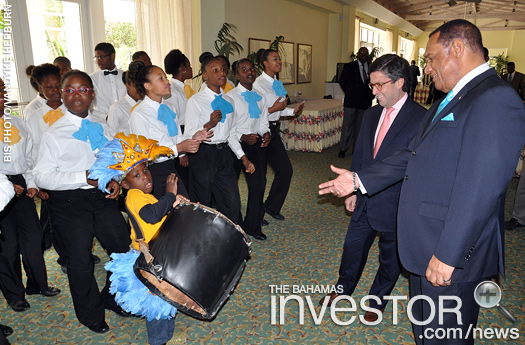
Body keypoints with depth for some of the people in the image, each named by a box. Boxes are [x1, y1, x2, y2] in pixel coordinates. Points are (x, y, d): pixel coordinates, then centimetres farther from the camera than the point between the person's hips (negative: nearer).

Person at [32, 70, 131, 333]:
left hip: (102, 197, 4)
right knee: (80, 260, 9)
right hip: (69, 203, -4)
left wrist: (116, 180, -6)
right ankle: (91, 313, 36)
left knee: (123, 247, 12)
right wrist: (84, 178, -23)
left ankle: (113, 298, 42)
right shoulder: (54, 134, -8)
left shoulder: (103, 129, 6)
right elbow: (41, 175, -13)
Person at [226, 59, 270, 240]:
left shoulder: (259, 97, 11)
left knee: (259, 184, 3)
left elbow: (263, 123, 13)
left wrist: (266, 133, -8)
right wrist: (242, 137, -24)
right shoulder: (230, 97, -7)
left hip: (257, 143, 5)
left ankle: (253, 226, 19)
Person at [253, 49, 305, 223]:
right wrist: (273, 109, -21)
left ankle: (272, 206, 25)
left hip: (273, 130, 8)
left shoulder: (277, 83, 11)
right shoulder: (258, 84, -14)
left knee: (286, 170, 7)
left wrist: (293, 110, 3)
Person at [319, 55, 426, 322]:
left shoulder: (420, 119, -17)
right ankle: (343, 288, 46)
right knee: (353, 247, 21)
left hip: (394, 207, -5)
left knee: (390, 258, 17)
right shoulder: (372, 114, 4)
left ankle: (377, 302, 41)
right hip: (365, 201, 6)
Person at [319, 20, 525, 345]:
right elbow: (413, 156, 15)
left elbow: (480, 189, -26)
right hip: (425, 245, 9)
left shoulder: (496, 100, -20)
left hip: (452, 255, -9)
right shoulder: (451, 100, 14)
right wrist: (358, 179, 10)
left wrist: (448, 255, -23)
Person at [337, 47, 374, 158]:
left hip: (365, 102, 3)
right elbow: (342, 81, 5)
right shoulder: (349, 66, 1)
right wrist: (349, 93, 0)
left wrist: (371, 94, 1)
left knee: (360, 126, 9)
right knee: (347, 125, -2)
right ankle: (343, 149, 5)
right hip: (351, 101, -3)